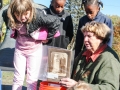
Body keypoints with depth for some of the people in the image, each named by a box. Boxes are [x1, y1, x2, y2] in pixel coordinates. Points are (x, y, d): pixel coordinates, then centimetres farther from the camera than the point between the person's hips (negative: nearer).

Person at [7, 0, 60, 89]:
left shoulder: (38, 16, -30)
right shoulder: (12, 19, -18)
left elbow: (56, 22, -23)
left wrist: (47, 37, -14)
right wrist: (15, 35, 2)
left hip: (35, 50, -3)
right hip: (19, 49, 3)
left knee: (32, 79, 6)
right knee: (18, 77, 11)